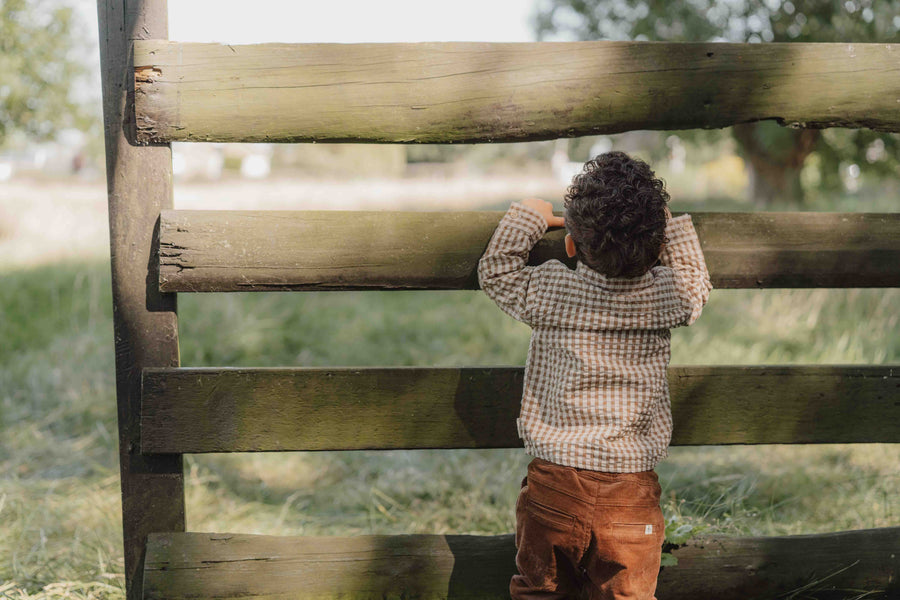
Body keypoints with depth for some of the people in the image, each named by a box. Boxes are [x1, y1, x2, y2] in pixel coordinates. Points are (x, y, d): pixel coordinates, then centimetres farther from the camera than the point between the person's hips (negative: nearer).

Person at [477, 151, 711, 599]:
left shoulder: (549, 292, -9)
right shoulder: (667, 294, -5)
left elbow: (495, 269, 8)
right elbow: (697, 283, 18)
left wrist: (529, 216, 14)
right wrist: (671, 224, 24)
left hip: (554, 487, -1)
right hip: (631, 492, 1)